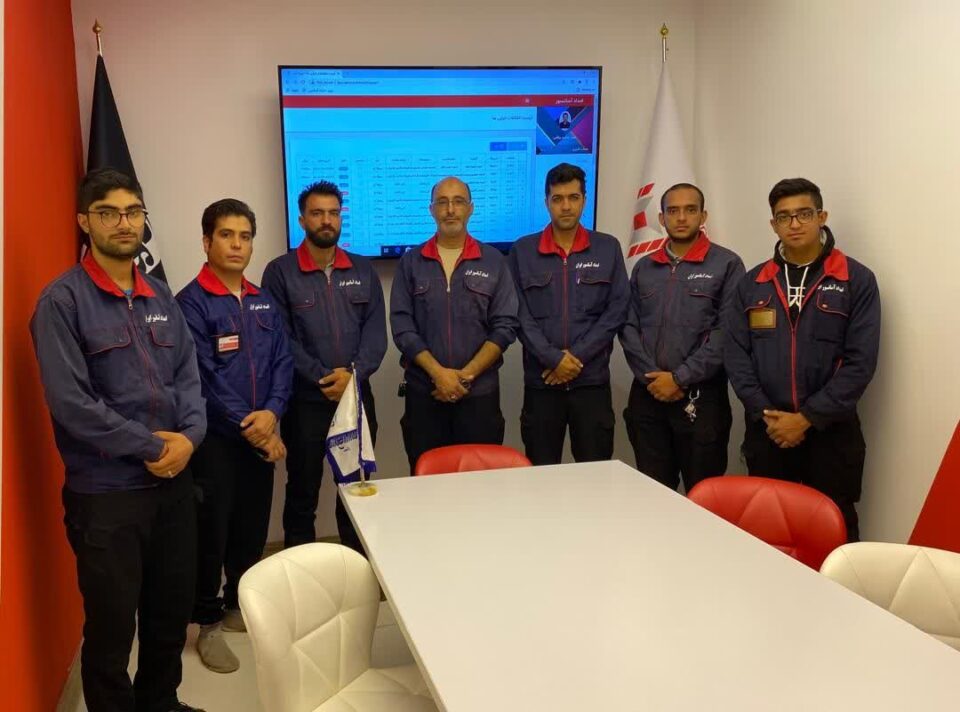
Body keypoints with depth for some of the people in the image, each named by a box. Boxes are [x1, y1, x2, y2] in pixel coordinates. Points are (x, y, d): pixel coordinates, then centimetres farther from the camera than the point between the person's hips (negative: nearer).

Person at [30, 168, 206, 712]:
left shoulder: (162, 297, 9)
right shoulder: (63, 300, -9)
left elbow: (188, 375, 9)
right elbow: (70, 401, -16)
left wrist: (190, 436, -10)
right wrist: (151, 447, -14)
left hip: (173, 482, 6)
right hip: (105, 491, -6)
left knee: (173, 611, 18)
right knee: (112, 625, 8)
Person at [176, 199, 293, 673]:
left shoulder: (263, 302, 11)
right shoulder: (192, 302, -9)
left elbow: (282, 361, 5)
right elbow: (203, 377, -15)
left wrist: (272, 412, -13)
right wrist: (250, 428, -14)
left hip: (260, 435, 6)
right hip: (215, 438, -6)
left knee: (253, 527, 14)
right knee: (212, 531, 2)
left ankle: (240, 605, 32)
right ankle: (208, 624, 16)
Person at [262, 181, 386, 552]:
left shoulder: (363, 270, 9)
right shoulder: (280, 271, -1)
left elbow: (375, 331, 2)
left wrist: (353, 373, -14)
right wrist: (323, 378, -15)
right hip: (305, 400, -3)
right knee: (302, 491, 8)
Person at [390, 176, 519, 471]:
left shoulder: (493, 261, 5)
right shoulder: (411, 262, 6)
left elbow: (505, 327, -1)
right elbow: (402, 327, -1)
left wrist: (466, 375, -10)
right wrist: (438, 373, -12)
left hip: (480, 392, 0)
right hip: (423, 392, 0)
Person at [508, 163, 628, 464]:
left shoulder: (608, 248, 7)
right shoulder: (523, 251, 5)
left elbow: (617, 309, 0)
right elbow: (520, 315, -1)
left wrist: (578, 357, -10)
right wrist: (554, 358, -13)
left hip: (592, 380, 0)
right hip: (540, 381, 0)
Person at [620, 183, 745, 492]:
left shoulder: (726, 264, -1)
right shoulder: (644, 267, 13)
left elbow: (727, 333, -10)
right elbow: (628, 327, 8)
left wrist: (680, 378, -13)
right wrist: (651, 377, -6)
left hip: (701, 397, -4)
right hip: (648, 394, 4)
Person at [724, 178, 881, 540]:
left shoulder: (857, 280, -2)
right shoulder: (752, 283, 8)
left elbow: (860, 361, -8)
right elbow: (736, 354, 3)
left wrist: (807, 418, -12)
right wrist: (764, 414, -9)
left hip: (830, 431, -2)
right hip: (766, 429, 3)